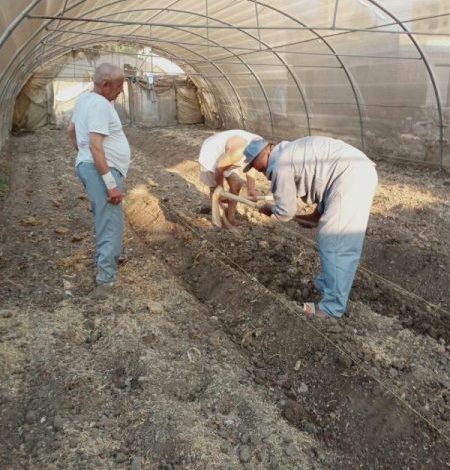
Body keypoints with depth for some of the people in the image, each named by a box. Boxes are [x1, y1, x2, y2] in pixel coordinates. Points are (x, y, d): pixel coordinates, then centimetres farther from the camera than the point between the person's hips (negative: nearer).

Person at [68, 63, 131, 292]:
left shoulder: (85, 99, 13)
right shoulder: (100, 104, -19)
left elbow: (71, 130, 24)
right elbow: (95, 146, -27)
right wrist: (111, 184, -28)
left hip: (88, 165, 11)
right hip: (100, 169, -11)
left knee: (106, 220, 22)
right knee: (111, 223, -6)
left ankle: (108, 259, 37)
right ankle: (107, 276, -1)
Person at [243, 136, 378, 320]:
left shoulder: (280, 165, -5)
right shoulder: (291, 152, 24)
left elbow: (285, 212, 2)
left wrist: (270, 209, 23)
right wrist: (316, 215, 31)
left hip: (351, 176, -10)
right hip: (361, 171, 10)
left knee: (333, 243, -3)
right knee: (342, 242, 20)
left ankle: (332, 307, 4)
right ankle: (327, 285, 35)